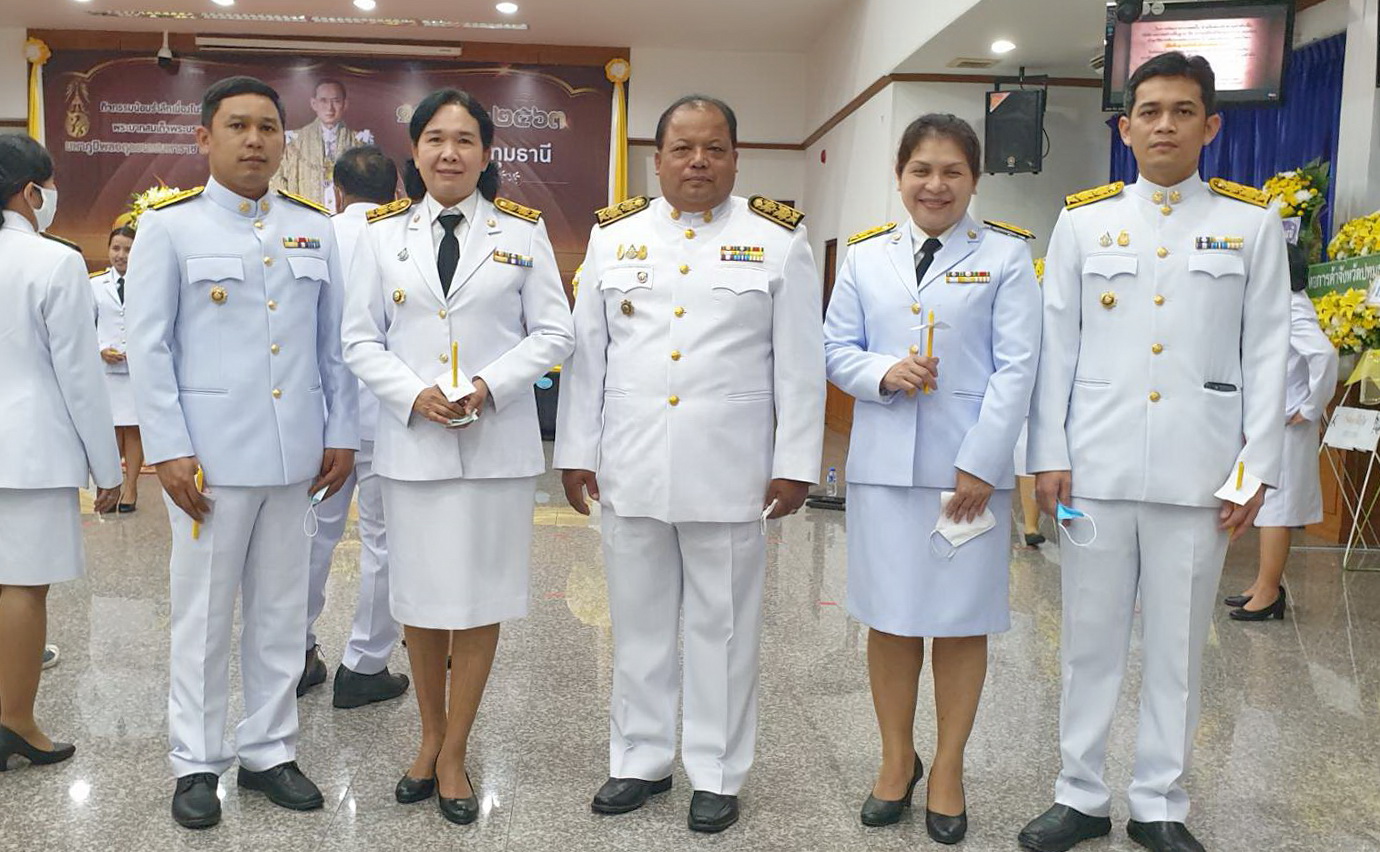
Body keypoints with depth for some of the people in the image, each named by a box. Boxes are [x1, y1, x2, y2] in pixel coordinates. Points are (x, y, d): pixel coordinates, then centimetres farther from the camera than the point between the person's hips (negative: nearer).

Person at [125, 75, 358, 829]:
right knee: (204, 613, 7)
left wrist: (341, 434, 5)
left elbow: (333, 342, 11)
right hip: (209, 453, -3)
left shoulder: (315, 229, 10)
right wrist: (168, 449, -9)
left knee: (280, 612, 11)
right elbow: (148, 345, -3)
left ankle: (268, 751, 25)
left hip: (295, 453, 3)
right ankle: (197, 763, 22)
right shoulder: (170, 226, 1)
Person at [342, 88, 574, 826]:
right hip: (411, 441, 1)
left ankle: (454, 753, 20)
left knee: (481, 598, 4)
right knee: (421, 597, 10)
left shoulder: (523, 231, 4)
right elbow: (361, 338, 5)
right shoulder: (383, 233, 7)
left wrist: (490, 385, -14)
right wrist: (414, 393, -12)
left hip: (497, 441, -1)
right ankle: (431, 738, 30)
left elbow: (552, 333, 2)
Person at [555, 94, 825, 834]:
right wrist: (576, 450, 5)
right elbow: (586, 353, 8)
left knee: (722, 625, 7)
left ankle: (717, 772, 23)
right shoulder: (614, 237, 8)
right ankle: (640, 758, 29)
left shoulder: (777, 241, 1)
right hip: (630, 467, 3)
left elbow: (799, 364, 0)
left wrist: (794, 463, -4)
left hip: (728, 471, -2)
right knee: (638, 621, 13)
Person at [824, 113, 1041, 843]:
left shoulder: (1006, 255, 1)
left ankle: (948, 769, 24)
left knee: (960, 622, 7)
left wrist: (980, 464, -12)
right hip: (883, 463, 2)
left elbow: (1016, 367, -5)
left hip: (970, 466, -2)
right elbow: (835, 349, 8)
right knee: (889, 619, 9)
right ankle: (896, 760, 28)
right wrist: (883, 373, -14)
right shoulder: (865, 255, 8)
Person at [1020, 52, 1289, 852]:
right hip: (1097, 467, 1)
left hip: (1199, 474, 0)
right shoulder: (1083, 219, 6)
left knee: (1179, 644, 9)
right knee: (1091, 638, 8)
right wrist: (1049, 454, -1)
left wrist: (1256, 470, -3)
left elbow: (1267, 353, 3)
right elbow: (1056, 344, 4)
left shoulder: (1253, 222, 5)